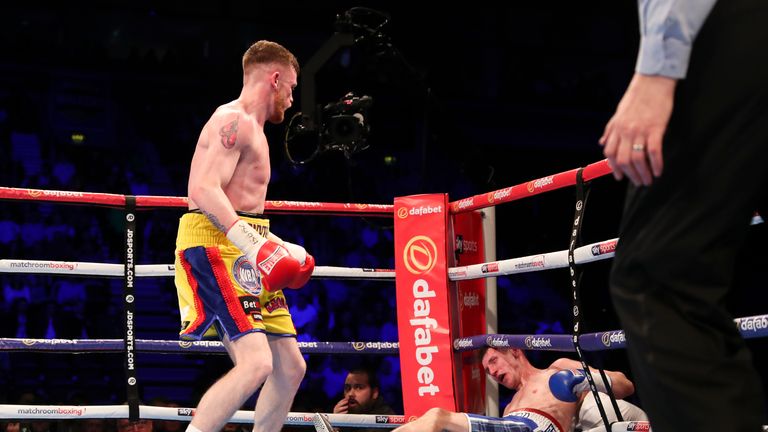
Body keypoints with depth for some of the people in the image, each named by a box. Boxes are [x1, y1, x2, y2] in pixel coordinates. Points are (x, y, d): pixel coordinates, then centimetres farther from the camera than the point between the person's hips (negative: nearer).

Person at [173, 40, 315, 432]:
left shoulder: (252, 128, 23)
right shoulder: (235, 120, -10)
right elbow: (203, 189, -23)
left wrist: (272, 245, 21)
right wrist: (254, 243, -30)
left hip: (243, 252, 11)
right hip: (215, 244, -11)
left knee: (290, 367, 10)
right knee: (256, 363, -23)